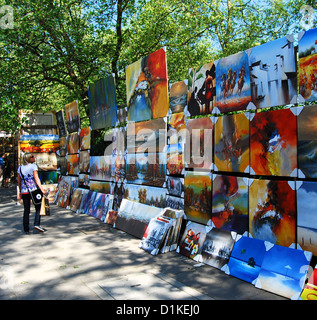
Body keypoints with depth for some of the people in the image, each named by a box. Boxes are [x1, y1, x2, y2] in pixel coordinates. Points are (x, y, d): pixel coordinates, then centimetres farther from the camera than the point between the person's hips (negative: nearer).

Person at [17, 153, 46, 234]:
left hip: (24, 191, 5)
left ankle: (26, 229, 11)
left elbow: (19, 181, 14)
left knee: (26, 210, 9)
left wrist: (20, 192, 21)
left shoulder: (20, 168, 11)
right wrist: (41, 188, -18)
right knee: (38, 208, 8)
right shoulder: (33, 166, -5)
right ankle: (37, 224, -8)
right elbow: (36, 179, -14)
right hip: (33, 190, -5)